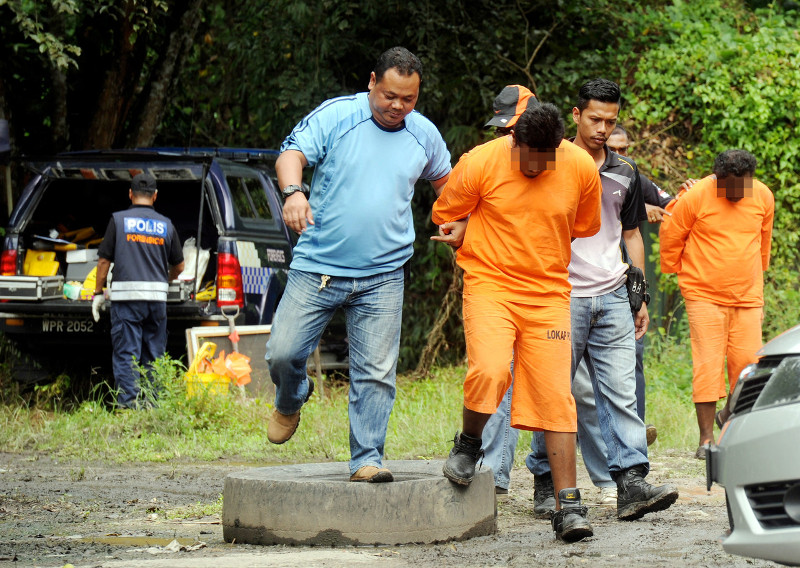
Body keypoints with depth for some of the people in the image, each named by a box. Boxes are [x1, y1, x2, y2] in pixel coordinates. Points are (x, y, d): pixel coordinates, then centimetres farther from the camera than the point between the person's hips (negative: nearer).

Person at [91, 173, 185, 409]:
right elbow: (178, 267, 16)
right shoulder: (165, 224, 10)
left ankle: (128, 400, -9)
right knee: (154, 353, 10)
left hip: (126, 294, -3)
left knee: (126, 352, -2)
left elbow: (104, 260, 0)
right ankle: (153, 401, 9)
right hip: (157, 296, 3)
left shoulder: (119, 220, 2)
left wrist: (98, 293, 7)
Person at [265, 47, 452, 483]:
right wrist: (294, 192, -35)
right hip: (317, 267, -2)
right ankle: (291, 399, 27)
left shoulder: (425, 135, 9)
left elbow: (444, 181, 28)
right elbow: (292, 155, -15)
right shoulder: (336, 116, -4)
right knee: (282, 352, -6)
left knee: (376, 373, -3)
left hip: (382, 277, 2)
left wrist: (458, 222, 14)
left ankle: (367, 459, 5)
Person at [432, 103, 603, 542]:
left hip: (549, 291, 2)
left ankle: (568, 506, -3)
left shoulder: (581, 169, -4)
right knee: (489, 372, -25)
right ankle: (468, 444, 7)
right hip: (489, 283, -2)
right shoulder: (480, 164, -10)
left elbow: (585, 228, 15)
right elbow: (443, 217, 5)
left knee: (555, 396, -5)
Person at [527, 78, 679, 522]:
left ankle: (631, 483, -12)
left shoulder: (624, 174, 13)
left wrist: (640, 298, 17)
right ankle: (546, 484, 9)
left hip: (612, 296, 4)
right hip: (563, 296, -4)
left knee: (621, 392, -5)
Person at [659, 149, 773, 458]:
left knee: (748, 362, 0)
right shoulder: (695, 197, -11)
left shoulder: (763, 197, 2)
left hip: (748, 295, 4)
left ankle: (730, 415, 26)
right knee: (707, 363, -9)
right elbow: (670, 234, 3)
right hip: (704, 294, -4)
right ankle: (706, 438, -5)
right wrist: (674, 271, 13)